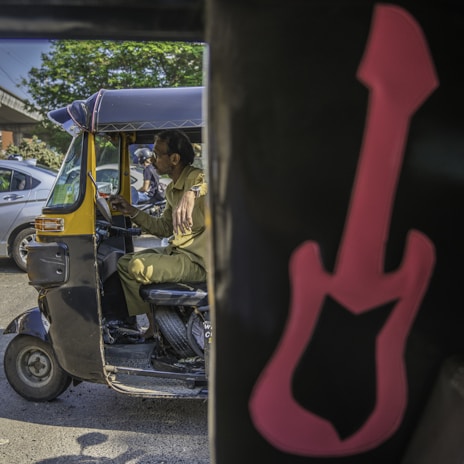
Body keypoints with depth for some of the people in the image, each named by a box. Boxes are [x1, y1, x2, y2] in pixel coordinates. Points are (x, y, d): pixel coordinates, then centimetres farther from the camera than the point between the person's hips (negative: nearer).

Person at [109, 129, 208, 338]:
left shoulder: (197, 178, -16)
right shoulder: (172, 189, 14)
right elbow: (164, 228, 20)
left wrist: (192, 193, -51)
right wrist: (131, 211, 13)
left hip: (197, 259, -10)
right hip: (177, 251, 10)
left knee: (140, 266, -26)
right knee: (125, 262, 13)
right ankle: (156, 323, 13)